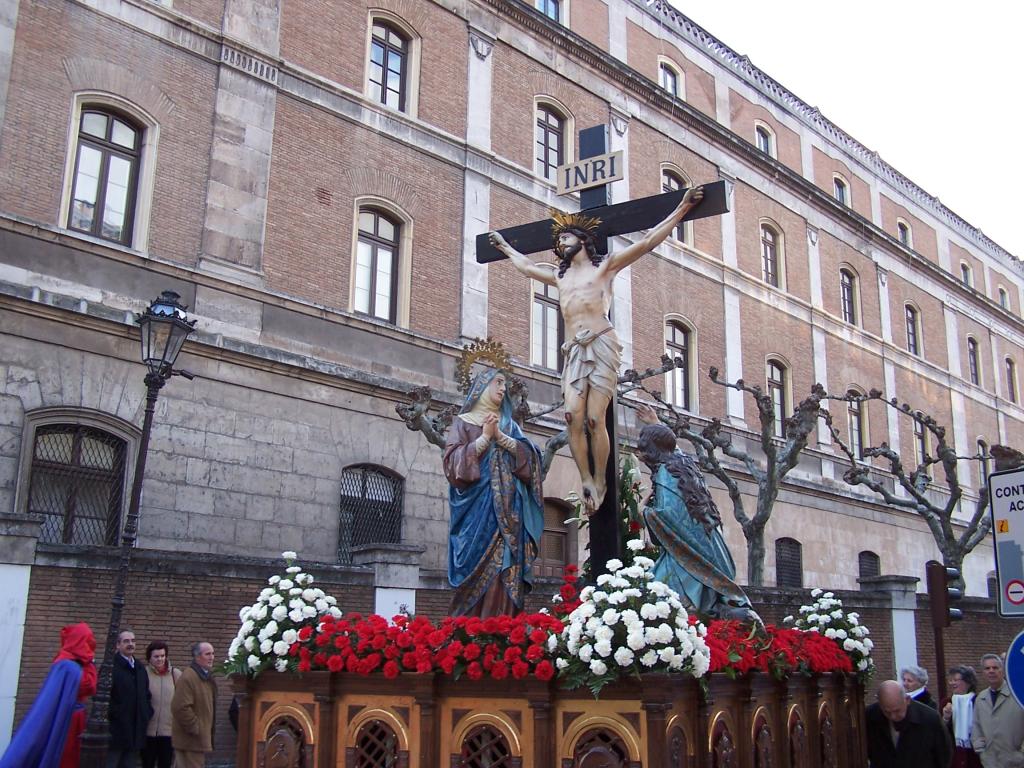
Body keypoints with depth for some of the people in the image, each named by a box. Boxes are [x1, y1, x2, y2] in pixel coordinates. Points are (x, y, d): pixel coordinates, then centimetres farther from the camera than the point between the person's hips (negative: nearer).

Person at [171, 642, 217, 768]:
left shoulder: (207, 676, 14)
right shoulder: (188, 678, -18)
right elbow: (180, 707, -25)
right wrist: (195, 728, -19)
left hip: (200, 738, 10)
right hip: (190, 739, -10)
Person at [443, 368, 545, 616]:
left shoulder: (510, 425, 22)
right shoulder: (464, 422, 11)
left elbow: (530, 456, 6)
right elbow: (453, 460, -3)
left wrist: (500, 436, -4)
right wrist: (485, 437, -6)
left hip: (508, 508, 3)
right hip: (477, 506, -3)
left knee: (506, 572, -6)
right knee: (477, 571, -10)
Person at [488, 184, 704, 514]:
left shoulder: (604, 267, 11)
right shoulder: (560, 278, 28)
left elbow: (648, 242, 8)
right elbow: (527, 266, 45)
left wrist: (682, 209, 5)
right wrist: (503, 246, 55)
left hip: (601, 346, -5)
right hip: (574, 351, 5)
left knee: (595, 419, -13)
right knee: (574, 418, -13)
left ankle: (600, 485, -5)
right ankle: (586, 483, -12)